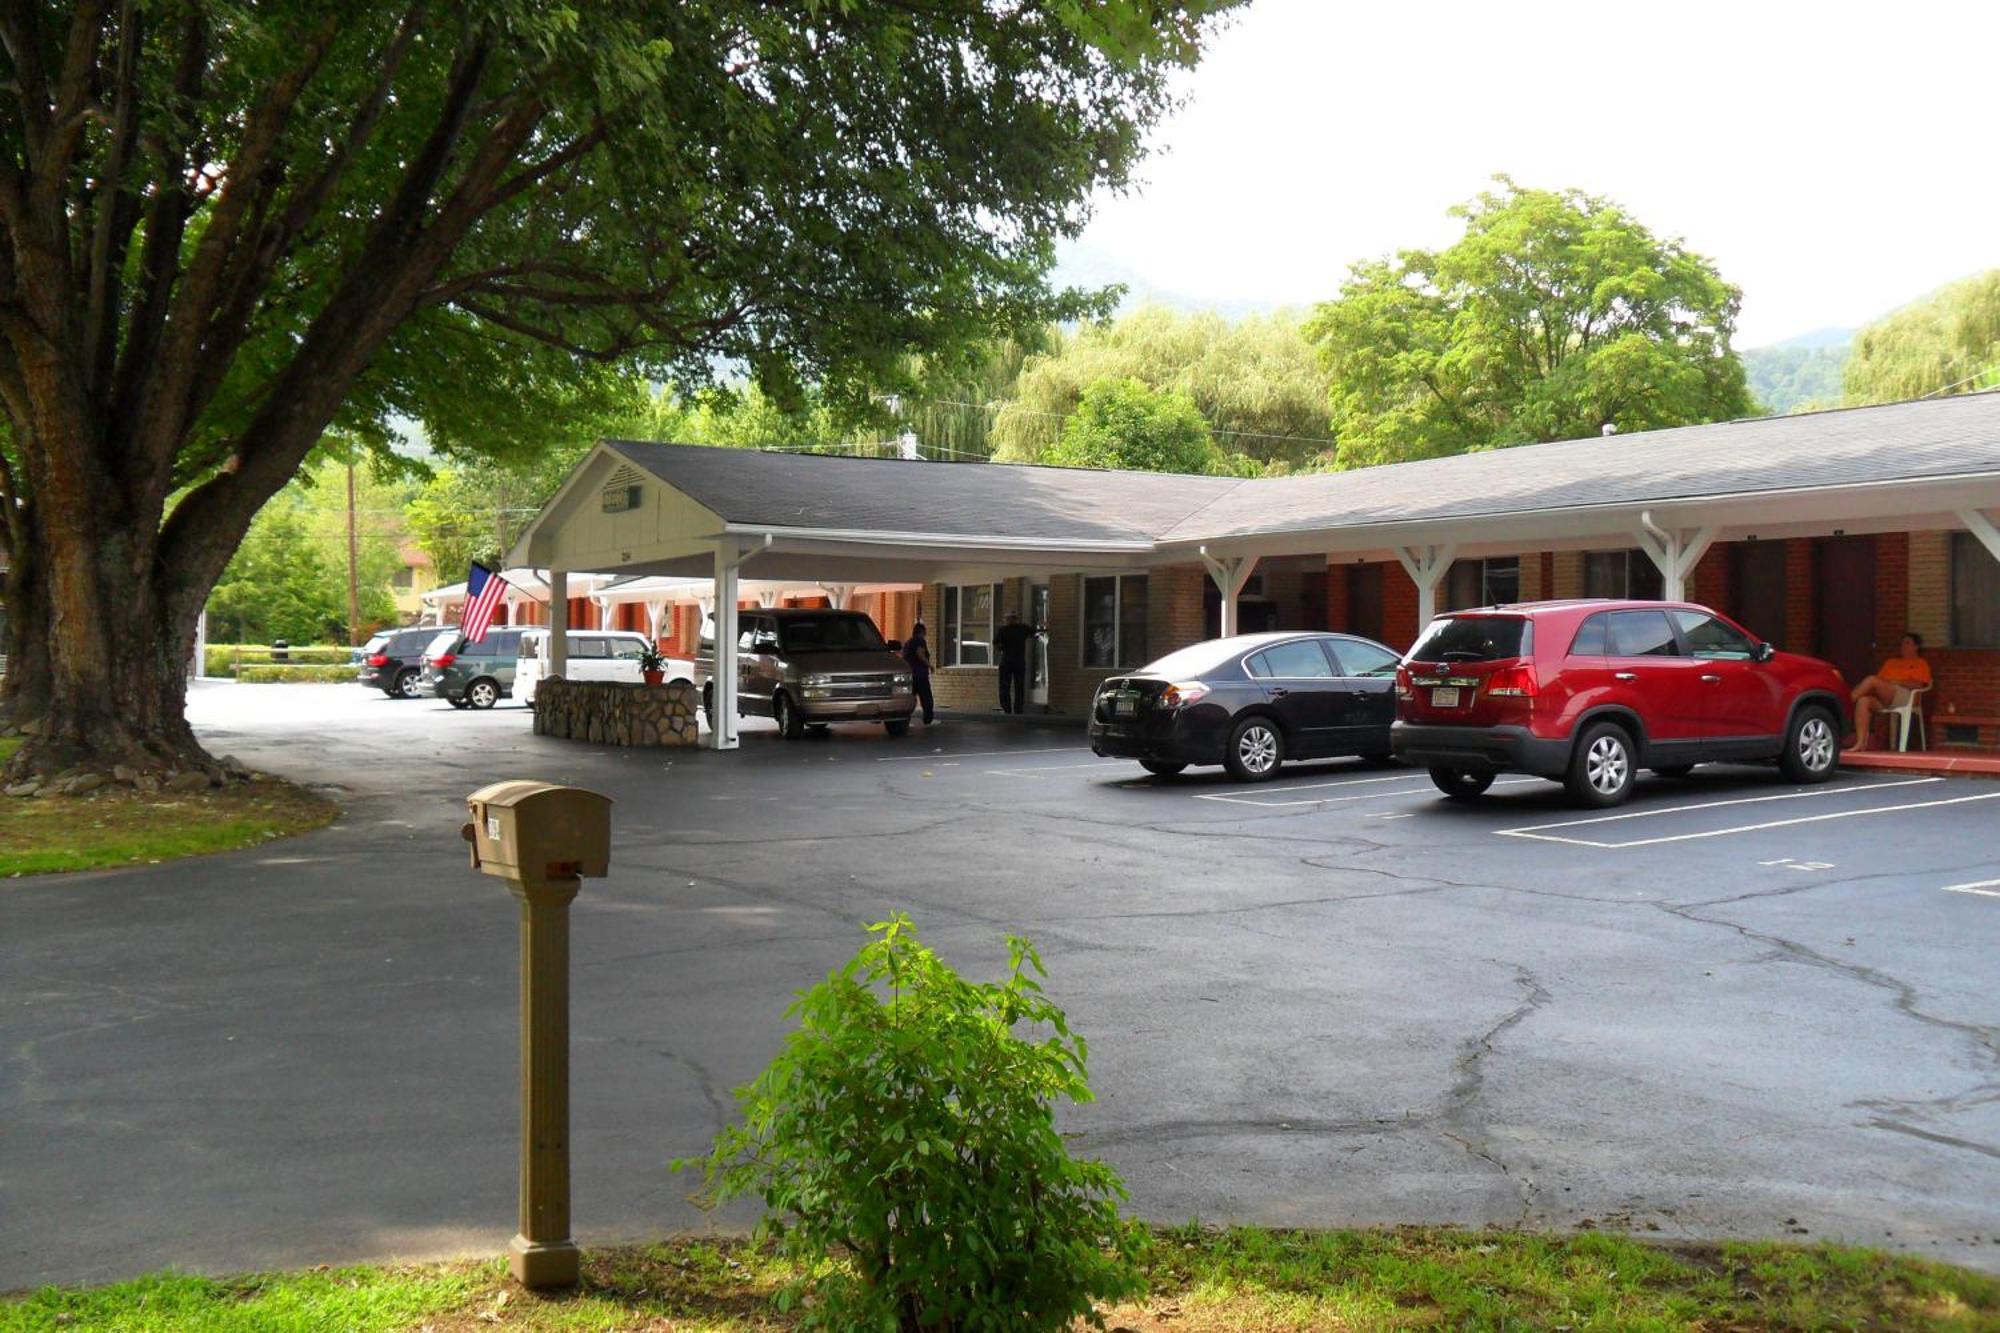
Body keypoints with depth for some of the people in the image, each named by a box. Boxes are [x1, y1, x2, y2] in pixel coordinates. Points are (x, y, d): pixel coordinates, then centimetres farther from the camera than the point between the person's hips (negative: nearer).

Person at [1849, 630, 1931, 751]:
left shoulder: (1920, 663, 19)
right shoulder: (1891, 662, 36)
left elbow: (1918, 684, 1)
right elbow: (1880, 678, 24)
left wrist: (1895, 681, -7)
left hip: (1904, 696, -5)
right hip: (1882, 700, 5)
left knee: (1872, 680, -30)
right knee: (1863, 700, -32)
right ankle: (1861, 743, -40)